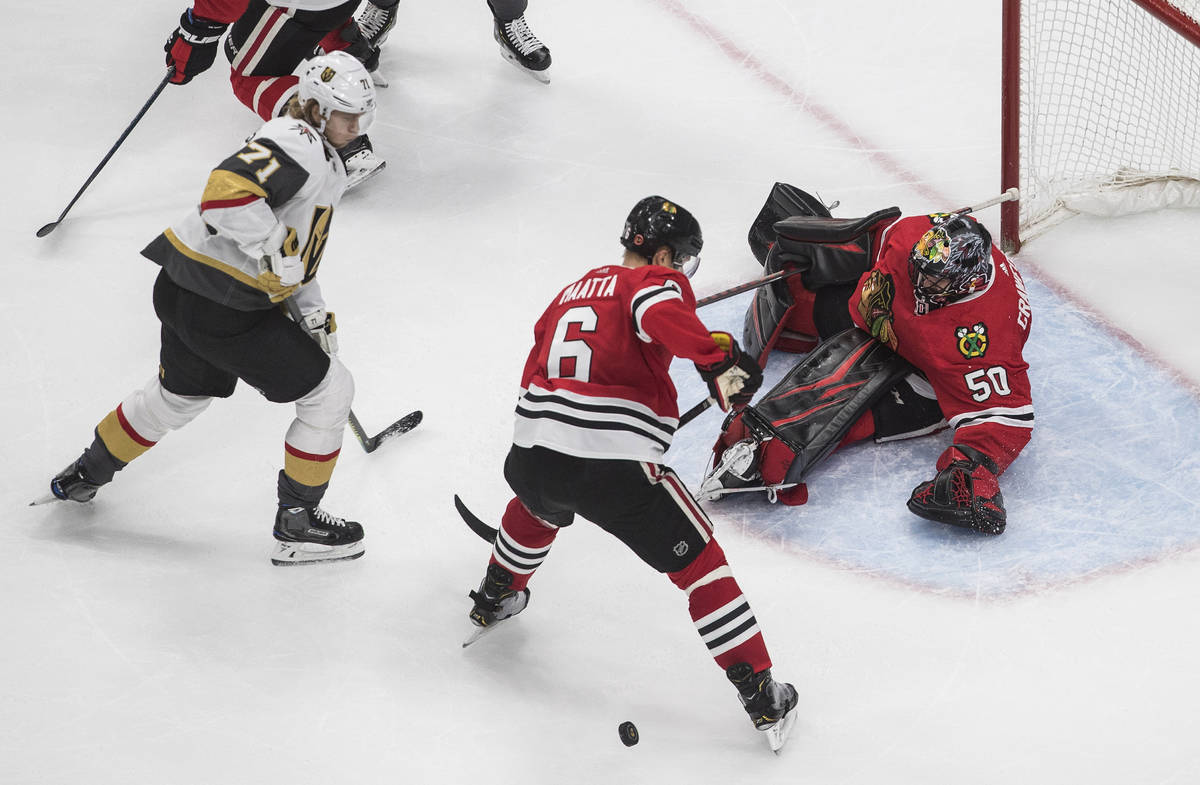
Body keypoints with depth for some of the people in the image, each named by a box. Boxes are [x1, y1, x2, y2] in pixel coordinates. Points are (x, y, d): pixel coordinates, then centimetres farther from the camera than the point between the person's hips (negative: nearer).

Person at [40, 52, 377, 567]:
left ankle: (84, 476, 51)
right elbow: (227, 191, -33)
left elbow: (292, 247, 25)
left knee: (179, 393, 33)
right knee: (329, 389, 0)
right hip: (222, 309, -11)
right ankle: (297, 524, 11)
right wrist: (275, 251, -26)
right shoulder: (297, 143, -17)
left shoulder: (323, 163, 17)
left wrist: (310, 310, 17)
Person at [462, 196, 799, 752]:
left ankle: (493, 601, 58)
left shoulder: (574, 291, 26)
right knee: (696, 558, 3)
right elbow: (660, 313, -22)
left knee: (539, 504, 42)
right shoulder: (658, 282, 5)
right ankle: (763, 700, 1)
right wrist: (716, 359, -29)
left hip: (531, 455, 7)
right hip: (614, 467, -6)